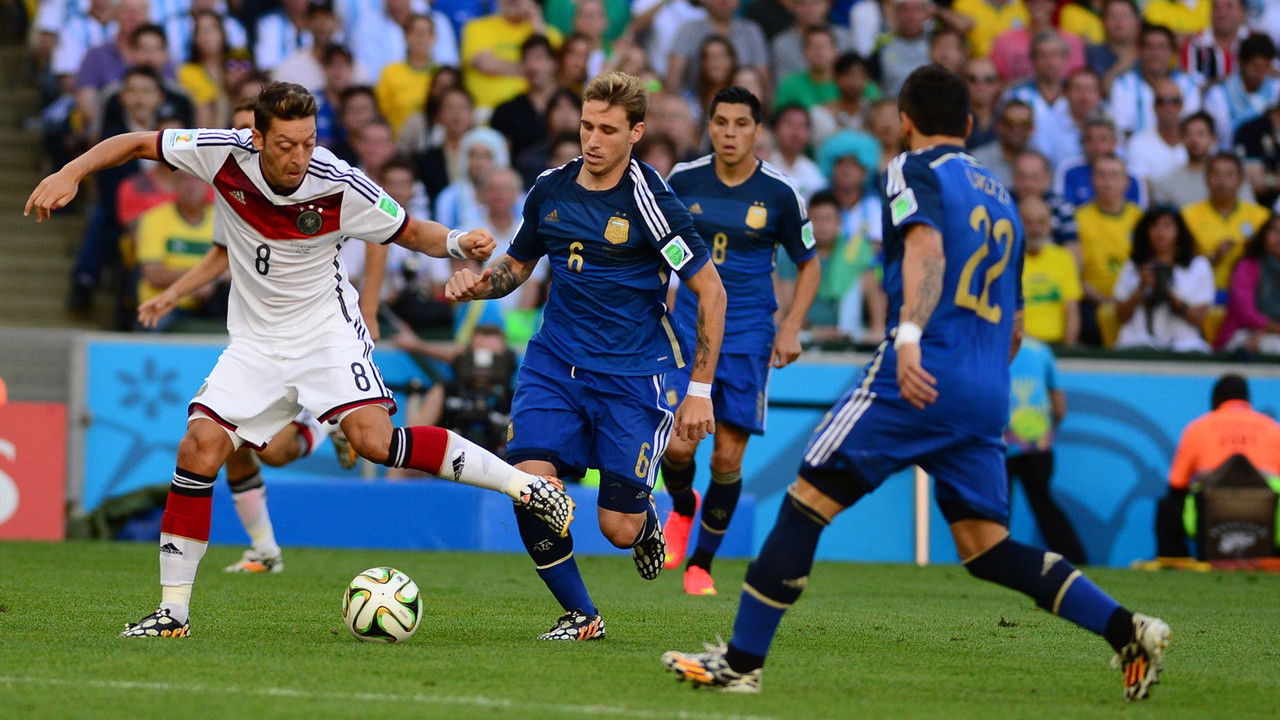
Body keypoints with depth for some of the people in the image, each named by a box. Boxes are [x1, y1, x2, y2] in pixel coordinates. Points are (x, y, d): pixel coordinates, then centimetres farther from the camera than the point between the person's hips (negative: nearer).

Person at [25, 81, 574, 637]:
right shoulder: (224, 154, -15)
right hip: (255, 339, 3)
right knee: (200, 447, -11)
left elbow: (411, 233, -3)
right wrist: (69, 174, -14)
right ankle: (172, 611, -2)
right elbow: (135, 144, -1)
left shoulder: (342, 188, -19)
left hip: (327, 330, -3)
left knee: (374, 439, -24)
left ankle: (525, 485, -11)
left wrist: (456, 241, -23)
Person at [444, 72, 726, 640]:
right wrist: (477, 283, -3)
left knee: (619, 528, -7)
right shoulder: (550, 189, 3)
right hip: (555, 362, 4)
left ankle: (647, 523, 34)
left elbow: (710, 293, -8)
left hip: (631, 374, -4)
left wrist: (700, 391, -9)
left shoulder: (648, 201, -13)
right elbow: (518, 263, 21)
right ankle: (580, 616, 1)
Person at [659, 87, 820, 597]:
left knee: (728, 458, -3)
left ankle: (701, 564, 14)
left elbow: (808, 265, 8)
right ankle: (682, 509, 23)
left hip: (748, 338, -1)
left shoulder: (779, 193, -4)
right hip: (689, 330, 1)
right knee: (678, 446, -13)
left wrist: (791, 327, -4)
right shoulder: (683, 181, -1)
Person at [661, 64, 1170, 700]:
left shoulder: (916, 170, 3)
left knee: (806, 502, -2)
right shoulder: (1001, 197, 25)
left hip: (922, 379, -7)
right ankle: (1128, 632, -5)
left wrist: (909, 335, -33)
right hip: (986, 397, 7)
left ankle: (742, 661, -5)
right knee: (985, 548, 8)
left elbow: (926, 247, -19)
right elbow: (1015, 326, 29)